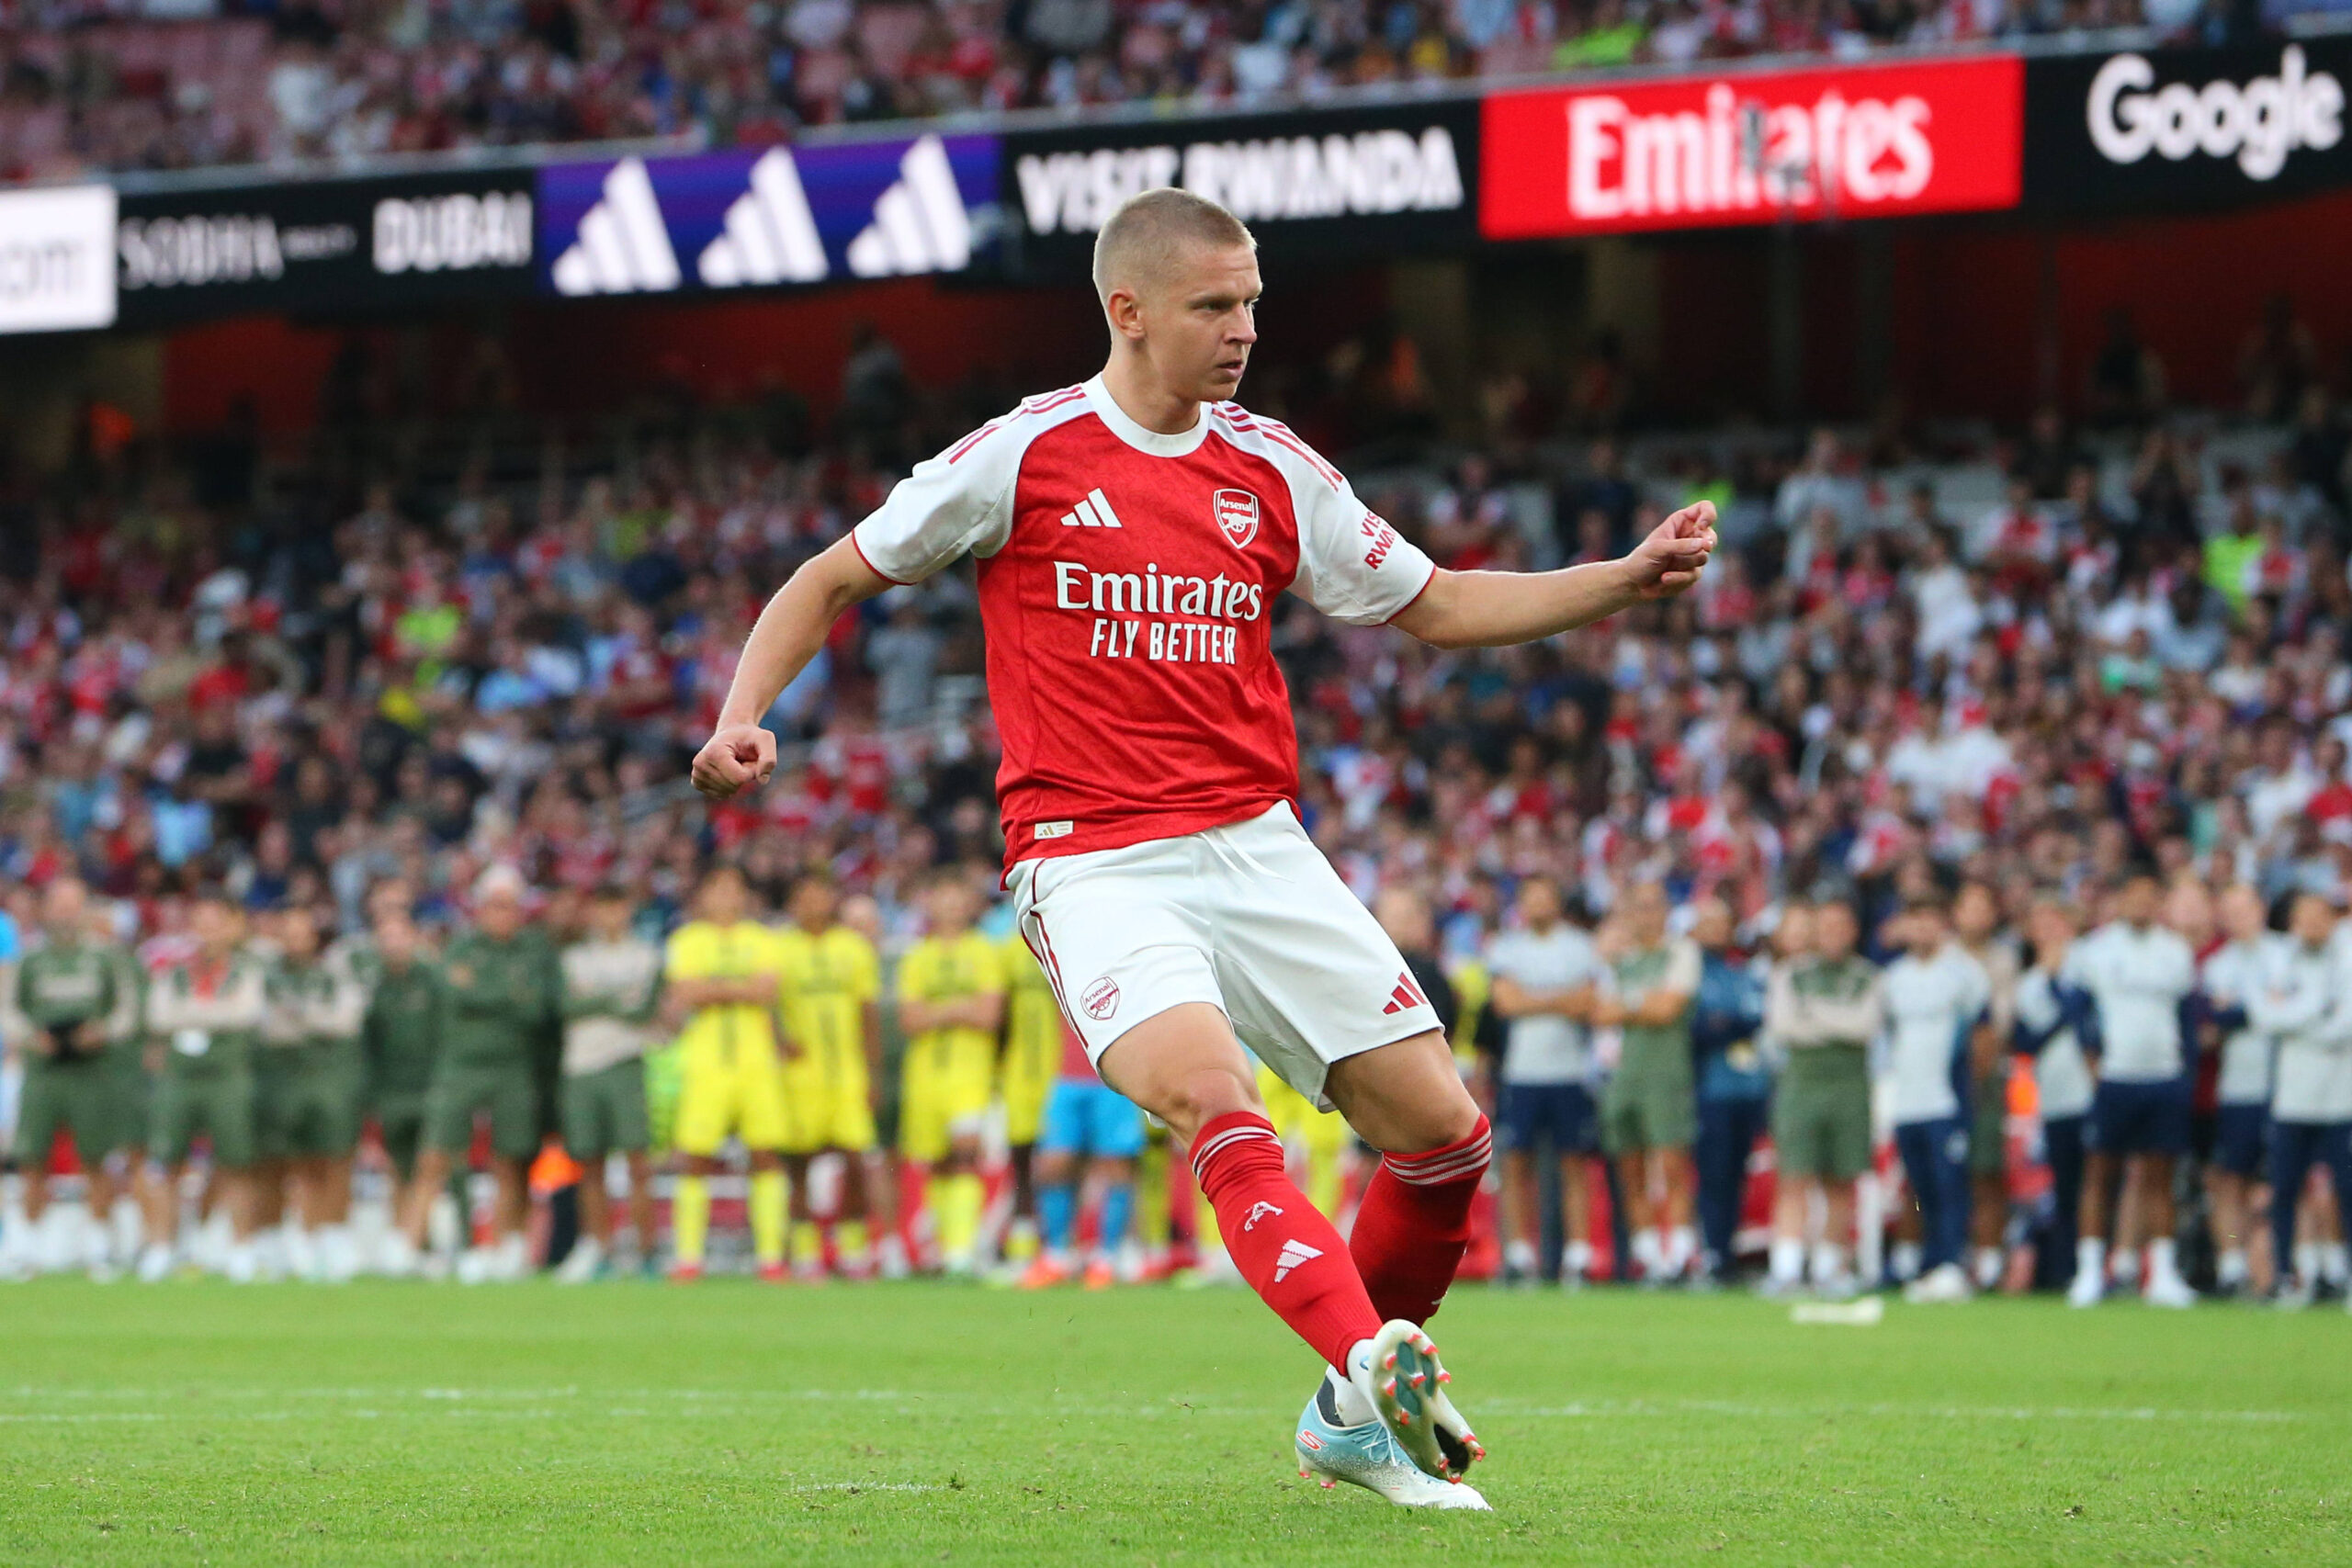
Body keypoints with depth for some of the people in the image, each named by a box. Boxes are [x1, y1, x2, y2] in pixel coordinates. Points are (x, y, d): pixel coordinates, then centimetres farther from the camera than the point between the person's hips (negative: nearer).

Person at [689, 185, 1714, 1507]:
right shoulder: (1025, 455, -2)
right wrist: (744, 716, -8)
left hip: (1258, 847, 5)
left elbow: (1431, 606, 18)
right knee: (1215, 1100, -32)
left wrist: (1630, 578, 8)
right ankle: (1372, 1358, -46)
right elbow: (835, 580, 7)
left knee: (1444, 1130, -3)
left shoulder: (1273, 471, 9)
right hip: (1094, 864, -5)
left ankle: (1356, 1420, 17)